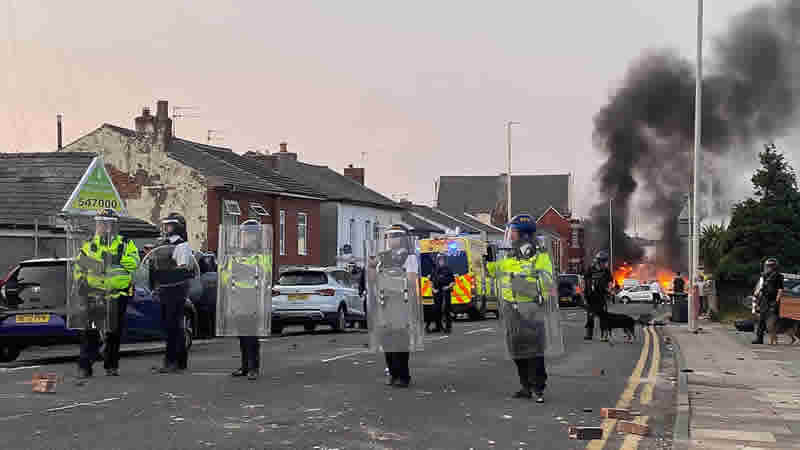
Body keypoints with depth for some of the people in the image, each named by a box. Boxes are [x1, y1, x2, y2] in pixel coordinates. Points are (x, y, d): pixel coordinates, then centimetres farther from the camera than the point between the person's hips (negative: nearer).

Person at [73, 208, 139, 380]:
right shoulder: (89, 245, 12)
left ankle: (111, 365, 20)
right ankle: (84, 367, -7)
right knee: (91, 331, -9)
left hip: (119, 295, 0)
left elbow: (134, 260, -10)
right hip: (94, 294, 0)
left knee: (114, 332, 8)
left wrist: (117, 259, -24)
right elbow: (79, 266, 16)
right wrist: (81, 281, 1)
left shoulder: (125, 244, 6)